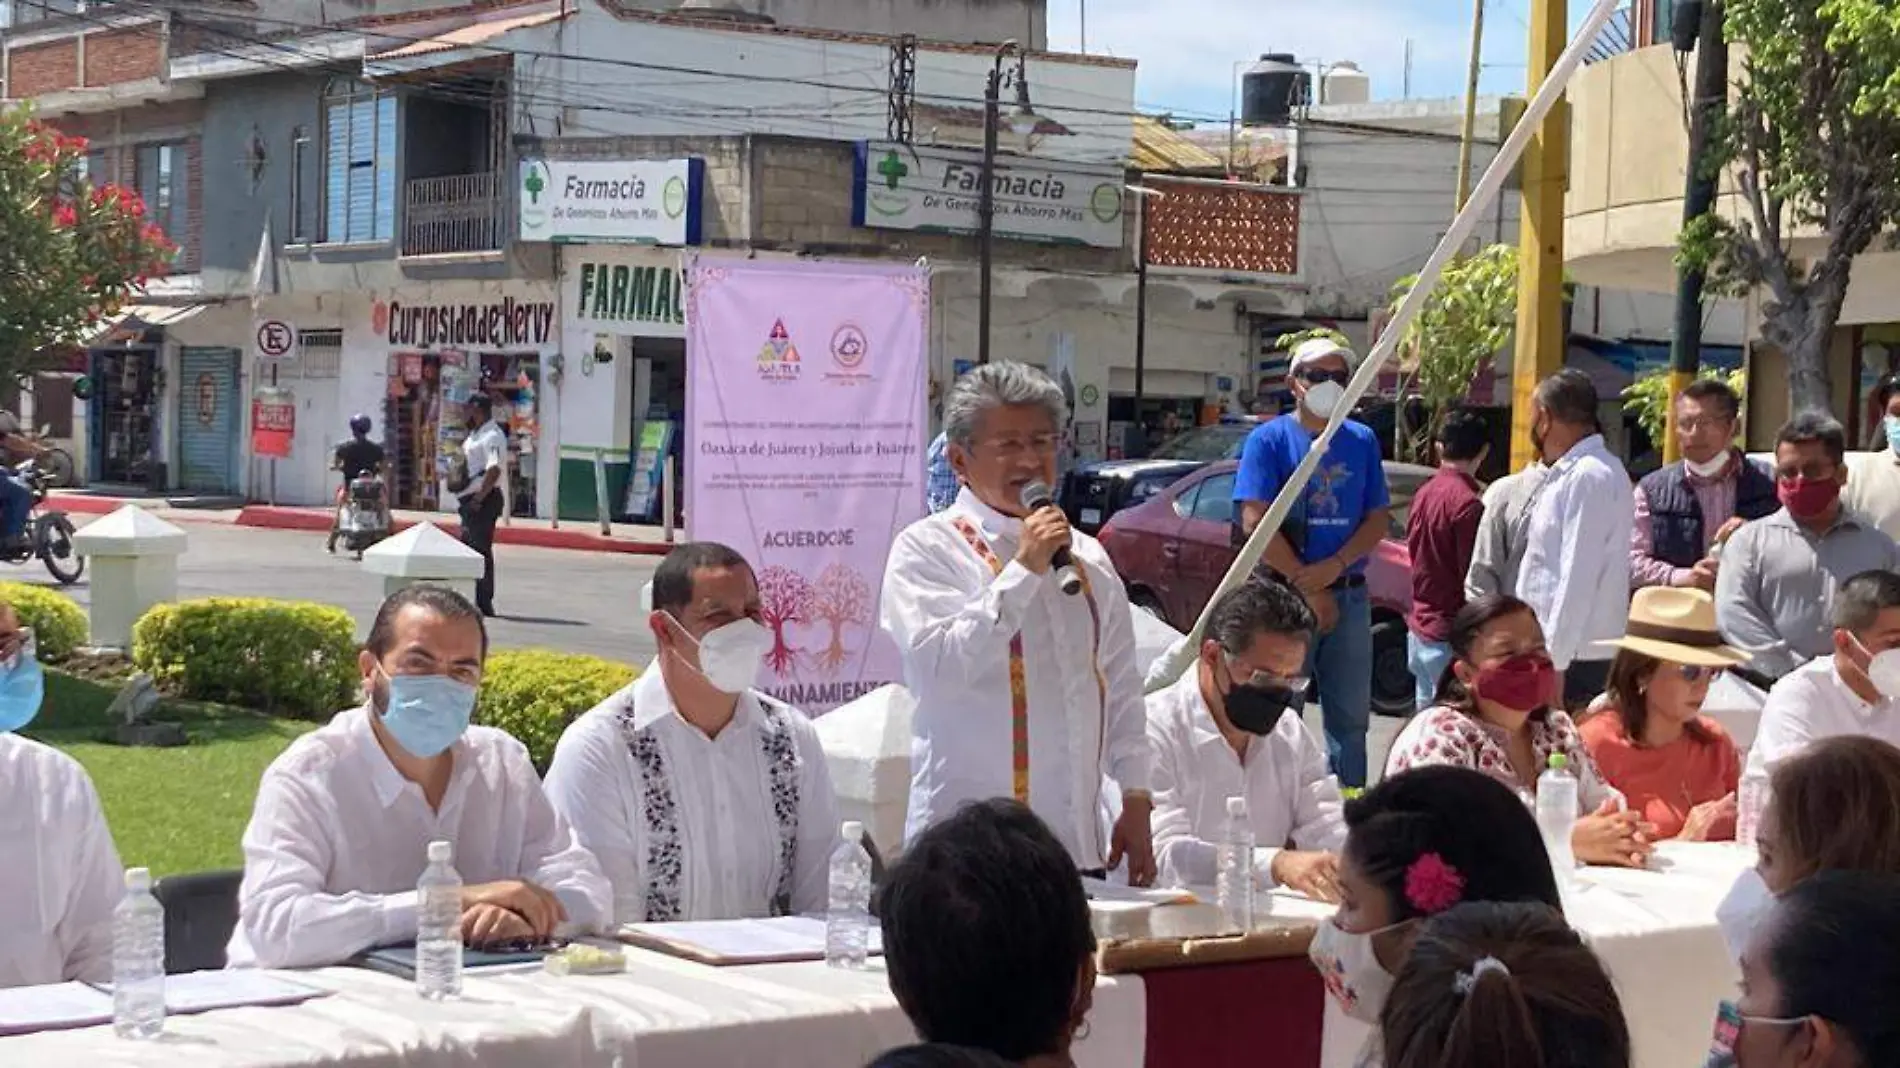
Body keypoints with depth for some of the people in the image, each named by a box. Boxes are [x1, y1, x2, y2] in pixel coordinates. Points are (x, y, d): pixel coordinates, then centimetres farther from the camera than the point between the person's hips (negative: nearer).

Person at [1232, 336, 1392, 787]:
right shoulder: (1270, 439, -3)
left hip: (1350, 596, 4)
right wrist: (1309, 588, -13)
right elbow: (1254, 521, -11)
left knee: (1351, 718, 10)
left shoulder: (1362, 441, 10)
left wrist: (1333, 568, -12)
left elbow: (1378, 519, 5)